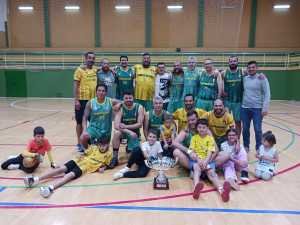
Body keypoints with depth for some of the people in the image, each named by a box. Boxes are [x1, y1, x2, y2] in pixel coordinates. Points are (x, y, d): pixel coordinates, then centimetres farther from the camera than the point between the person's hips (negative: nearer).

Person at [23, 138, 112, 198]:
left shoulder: (109, 154, 2)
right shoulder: (94, 147, 9)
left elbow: (106, 164, 13)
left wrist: (102, 168, -5)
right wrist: (80, 158, 1)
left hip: (85, 167, -3)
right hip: (78, 162, 3)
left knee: (70, 175, -28)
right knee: (61, 168, -15)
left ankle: (51, 188, -49)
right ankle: (35, 179, -20)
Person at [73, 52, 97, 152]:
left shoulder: (96, 70, 8)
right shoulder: (80, 69, -7)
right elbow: (75, 85, -10)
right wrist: (76, 100, -15)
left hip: (93, 99, 5)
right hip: (82, 99, -5)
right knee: (80, 122, 5)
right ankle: (79, 143, 16)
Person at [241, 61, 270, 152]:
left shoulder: (262, 79, -5)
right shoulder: (244, 79, 6)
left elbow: (267, 94, -8)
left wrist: (265, 108, -14)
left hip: (257, 108, -3)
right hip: (245, 108, 4)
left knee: (257, 129, 1)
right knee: (245, 129, 11)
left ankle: (259, 148, 16)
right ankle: (246, 146, 26)